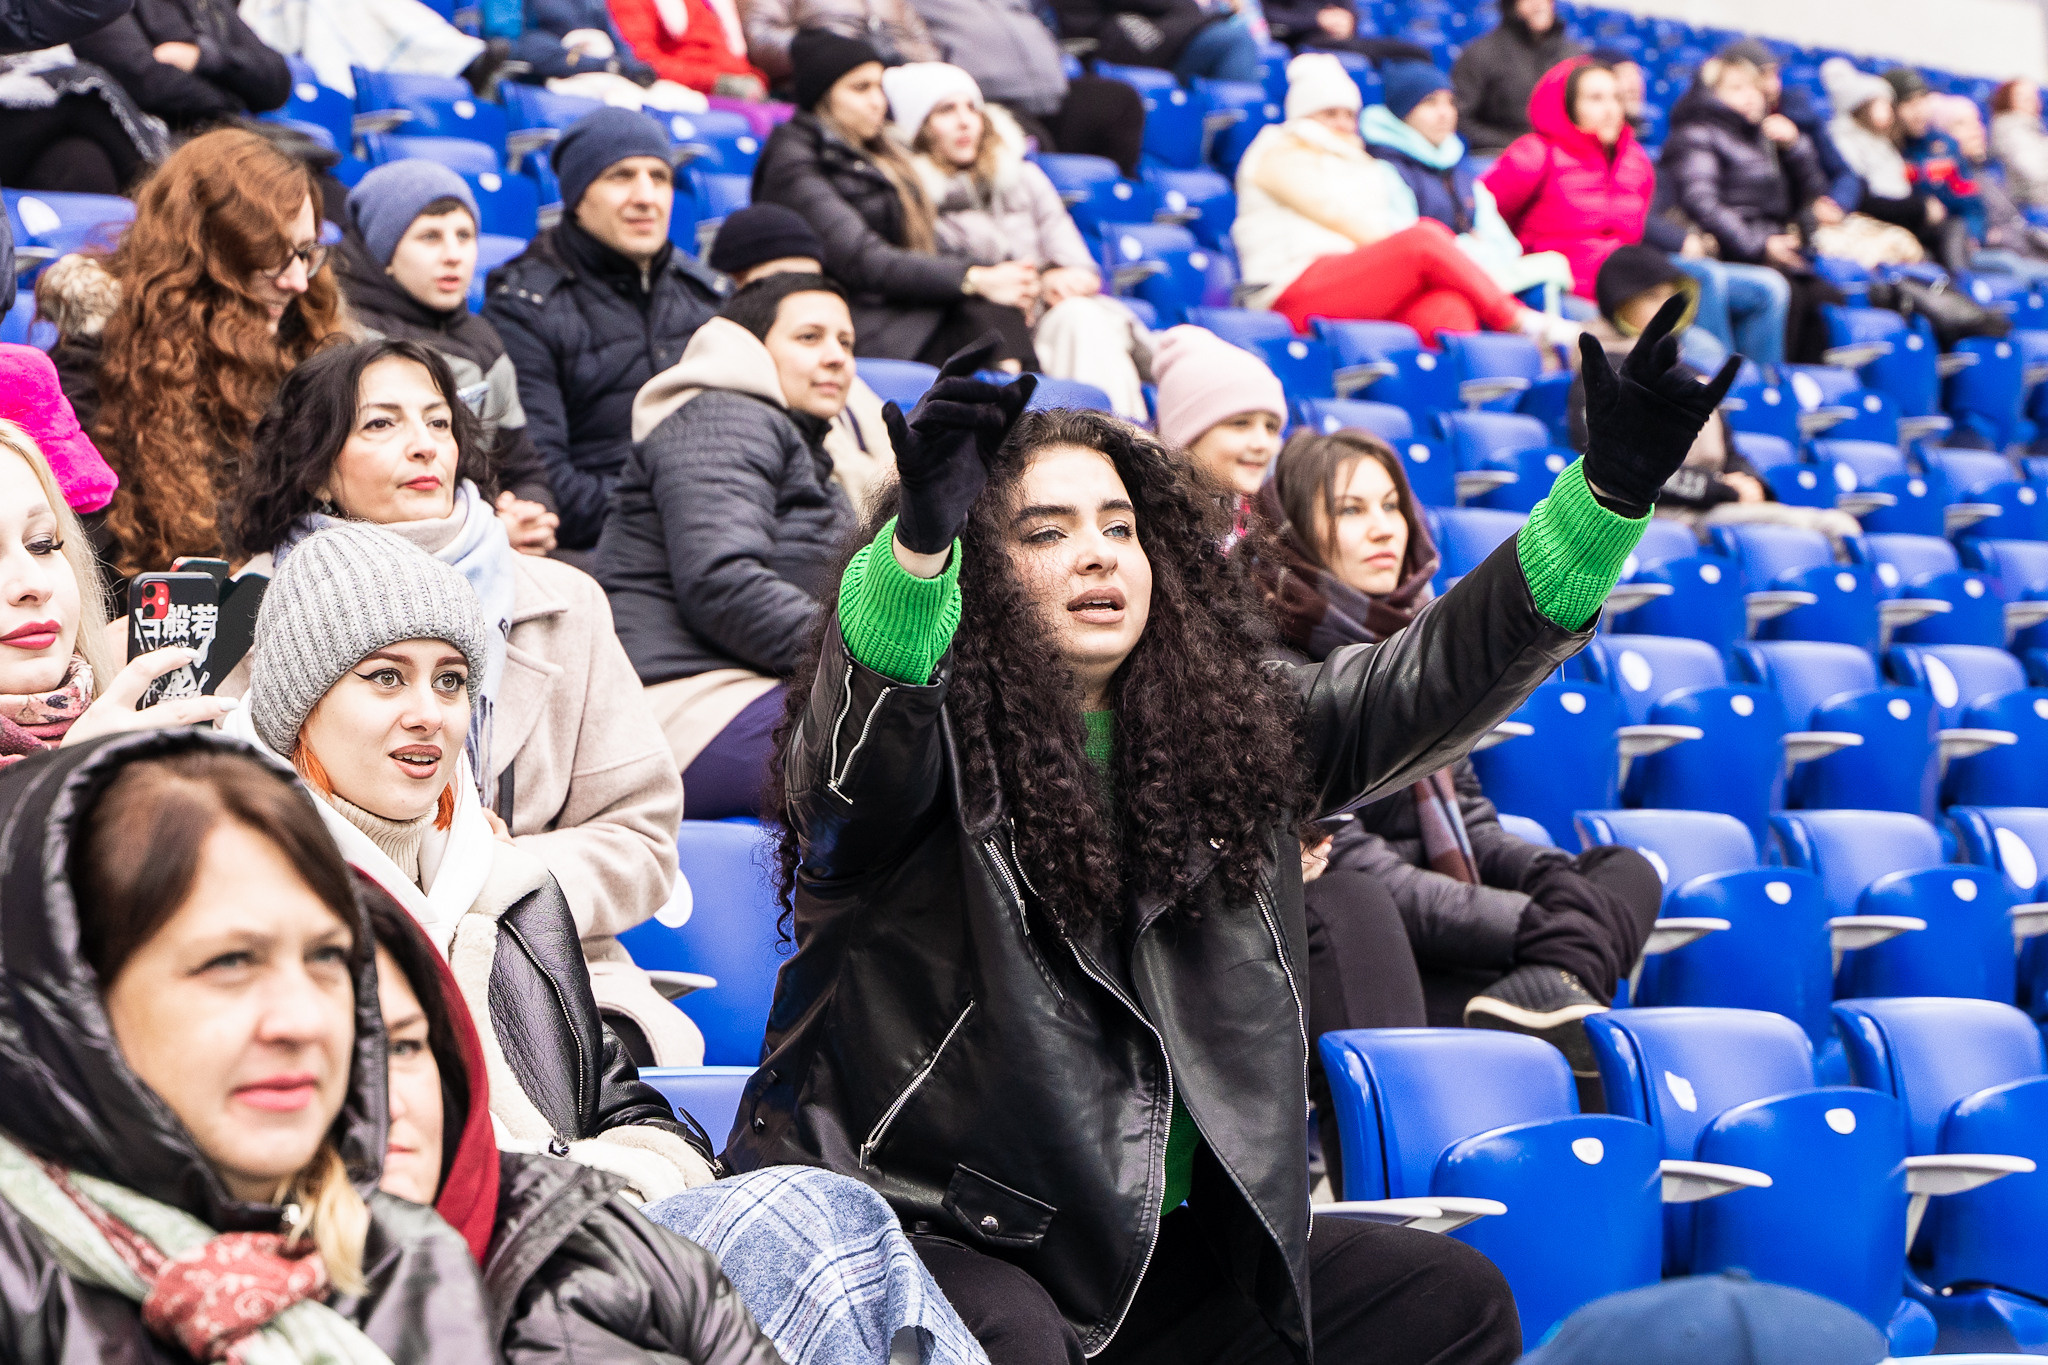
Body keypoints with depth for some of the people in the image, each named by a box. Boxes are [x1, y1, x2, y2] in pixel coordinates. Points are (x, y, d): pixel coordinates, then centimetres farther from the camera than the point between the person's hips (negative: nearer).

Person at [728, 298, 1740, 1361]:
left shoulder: (1235, 729, 8)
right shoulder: (919, 745, -9)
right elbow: (864, 705, -31)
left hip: (1153, 1246, 7)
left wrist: (1610, 489, -10)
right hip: (918, 1226, -6)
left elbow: (1431, 674, 1)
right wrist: (919, 533, -52)